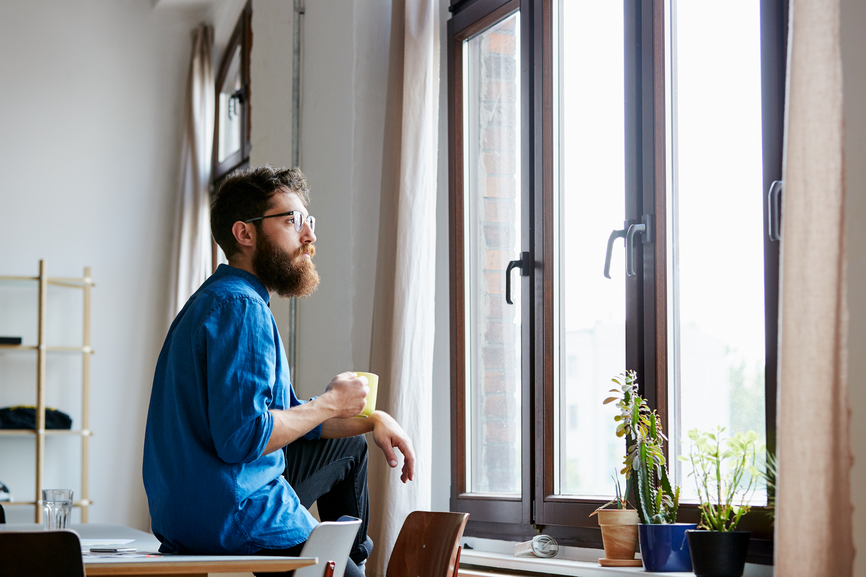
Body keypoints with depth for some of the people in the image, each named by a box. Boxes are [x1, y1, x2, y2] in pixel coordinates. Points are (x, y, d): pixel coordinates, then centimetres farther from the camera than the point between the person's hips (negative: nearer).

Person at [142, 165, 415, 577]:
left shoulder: (220, 299, 15)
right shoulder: (240, 308, -19)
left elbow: (287, 414, 23)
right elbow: (242, 437, -30)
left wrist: (372, 419, 11)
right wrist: (329, 403, -16)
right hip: (236, 524, -11)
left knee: (349, 444, 27)